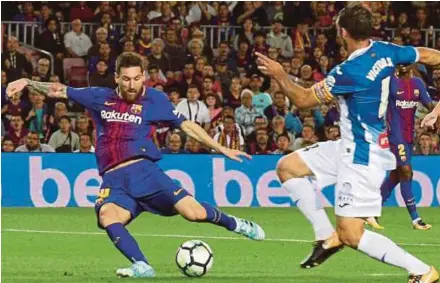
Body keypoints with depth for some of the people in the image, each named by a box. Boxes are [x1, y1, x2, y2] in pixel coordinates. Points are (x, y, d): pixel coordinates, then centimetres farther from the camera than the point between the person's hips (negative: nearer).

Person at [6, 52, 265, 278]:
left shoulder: (155, 99, 8)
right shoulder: (101, 98, 13)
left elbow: (187, 126, 12)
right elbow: (59, 91, 18)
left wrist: (222, 149, 10)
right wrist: (27, 83, 7)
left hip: (144, 170, -2)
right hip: (114, 180, 2)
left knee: (192, 212, -15)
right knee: (107, 216, -32)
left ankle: (235, 224, 16)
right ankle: (141, 266, -36)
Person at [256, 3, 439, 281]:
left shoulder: (351, 71, -26)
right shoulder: (386, 52, -3)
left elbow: (303, 100, -15)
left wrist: (280, 75, -1)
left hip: (362, 157, -10)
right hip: (351, 147, 10)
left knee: (351, 235, -8)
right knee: (287, 167, 13)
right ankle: (328, 236, 15)